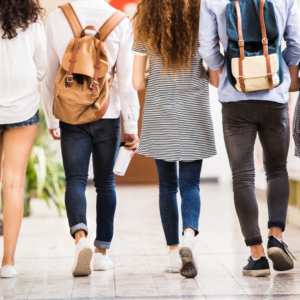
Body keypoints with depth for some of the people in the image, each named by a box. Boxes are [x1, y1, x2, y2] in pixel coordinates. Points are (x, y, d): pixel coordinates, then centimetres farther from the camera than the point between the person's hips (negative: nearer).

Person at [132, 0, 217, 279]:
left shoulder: (144, 28, -1)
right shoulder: (201, 23, -3)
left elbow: (137, 83, -1)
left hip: (159, 115, 1)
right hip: (194, 114, -1)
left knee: (167, 184, 11)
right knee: (190, 183, 3)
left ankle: (174, 252, 13)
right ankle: (189, 237, -23)